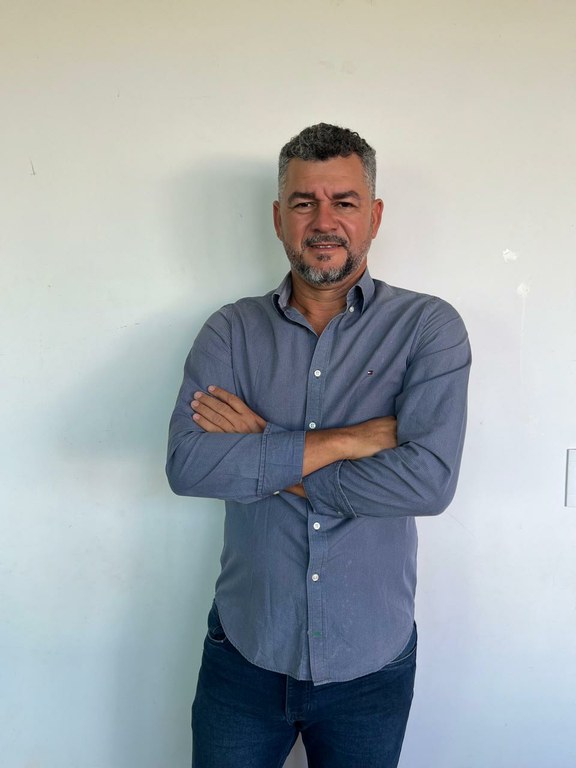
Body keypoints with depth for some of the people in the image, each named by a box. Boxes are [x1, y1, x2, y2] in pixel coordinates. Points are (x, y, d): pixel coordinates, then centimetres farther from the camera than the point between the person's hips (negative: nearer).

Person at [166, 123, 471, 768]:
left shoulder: (429, 327, -7)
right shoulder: (232, 332, -3)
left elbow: (430, 480, -21)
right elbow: (187, 464, -18)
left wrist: (263, 450, -17)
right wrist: (347, 439, -21)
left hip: (371, 663, 0)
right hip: (244, 652, 1)